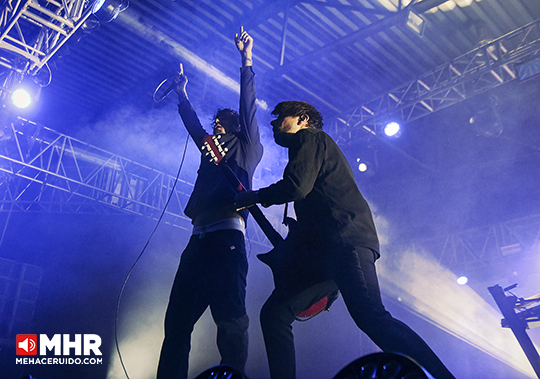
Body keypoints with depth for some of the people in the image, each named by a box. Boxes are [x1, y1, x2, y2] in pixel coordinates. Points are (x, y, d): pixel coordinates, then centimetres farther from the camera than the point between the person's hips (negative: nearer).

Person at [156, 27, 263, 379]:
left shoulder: (248, 148, 15)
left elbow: (248, 107, 7)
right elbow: (193, 126, 43)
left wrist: (246, 61, 6)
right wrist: (183, 95, 48)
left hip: (227, 235, -7)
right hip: (199, 239, 7)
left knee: (230, 316, -16)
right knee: (177, 319, 0)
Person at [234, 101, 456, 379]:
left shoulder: (309, 138, 6)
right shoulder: (317, 147, 34)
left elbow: (296, 187, -12)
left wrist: (253, 197, 3)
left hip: (346, 241, -10)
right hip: (323, 250, 10)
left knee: (372, 319, -22)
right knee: (274, 313, 1)